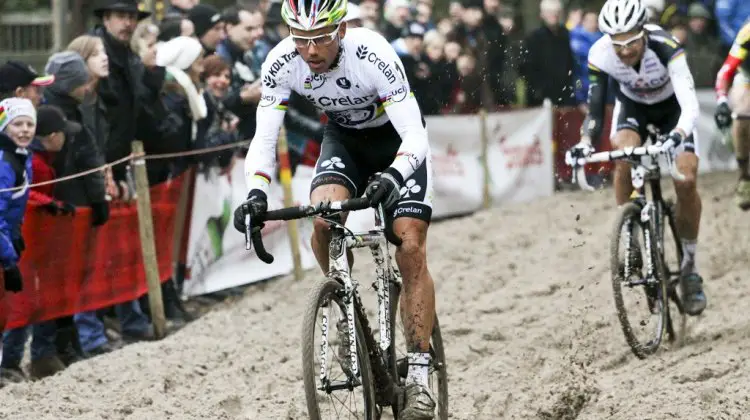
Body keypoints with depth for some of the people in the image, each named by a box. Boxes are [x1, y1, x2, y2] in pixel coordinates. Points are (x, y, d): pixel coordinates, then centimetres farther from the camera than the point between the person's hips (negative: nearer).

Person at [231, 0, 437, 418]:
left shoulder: (373, 55, -36)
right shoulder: (281, 64, -25)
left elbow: (416, 136, -37)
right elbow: (264, 138, -21)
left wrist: (391, 178, -56)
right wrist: (257, 193, -40)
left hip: (398, 139, -3)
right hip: (344, 137, 3)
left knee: (411, 250, -15)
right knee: (324, 216, -26)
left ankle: (419, 375, -9)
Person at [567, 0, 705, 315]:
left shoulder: (665, 48, -39)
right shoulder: (600, 55, -30)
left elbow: (689, 102, -46)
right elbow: (595, 108, -27)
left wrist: (680, 133, -65)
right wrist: (586, 141, -46)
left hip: (671, 106, -2)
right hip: (632, 106, 2)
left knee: (686, 181, -18)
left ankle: (689, 267, 0)